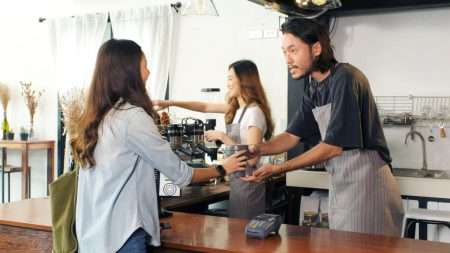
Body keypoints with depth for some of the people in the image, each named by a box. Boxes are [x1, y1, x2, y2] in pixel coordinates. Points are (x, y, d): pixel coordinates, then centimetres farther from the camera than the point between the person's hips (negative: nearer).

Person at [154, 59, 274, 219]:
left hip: (248, 183, -8)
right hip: (237, 180, 8)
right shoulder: (236, 107, 6)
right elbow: (205, 107, 16)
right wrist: (170, 103, 10)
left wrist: (223, 137, -19)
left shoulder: (254, 112, -19)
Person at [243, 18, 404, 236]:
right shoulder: (313, 86, 7)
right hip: (340, 186, 8)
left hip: (366, 184, -8)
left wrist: (279, 169, -22)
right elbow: (293, 135, 9)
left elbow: (333, 146, -22)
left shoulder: (345, 79, -19)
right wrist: (258, 149, -9)